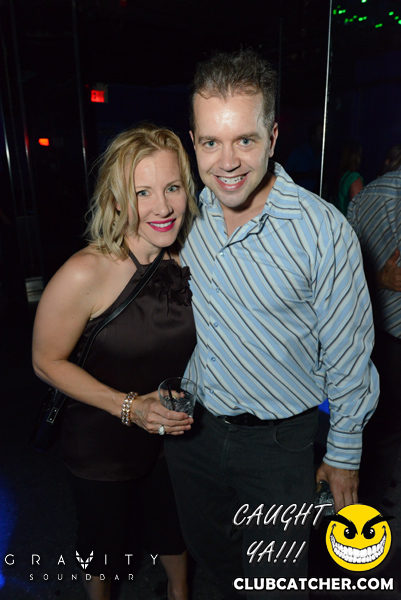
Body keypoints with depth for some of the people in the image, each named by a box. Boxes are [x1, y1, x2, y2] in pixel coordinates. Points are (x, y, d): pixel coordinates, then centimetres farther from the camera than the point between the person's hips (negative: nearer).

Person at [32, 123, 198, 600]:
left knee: (175, 525, 28)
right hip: (102, 444, -4)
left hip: (172, 434, 4)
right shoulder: (86, 274, -29)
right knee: (105, 542, 25)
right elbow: (47, 362, -17)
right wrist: (129, 406, -25)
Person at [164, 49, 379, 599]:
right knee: (205, 549, 28)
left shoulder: (324, 231, -20)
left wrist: (345, 455, -2)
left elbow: (348, 356, -11)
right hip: (191, 426, 5)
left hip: (279, 443, -4)